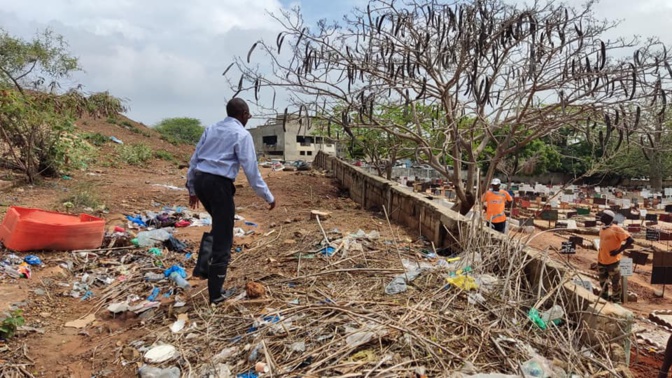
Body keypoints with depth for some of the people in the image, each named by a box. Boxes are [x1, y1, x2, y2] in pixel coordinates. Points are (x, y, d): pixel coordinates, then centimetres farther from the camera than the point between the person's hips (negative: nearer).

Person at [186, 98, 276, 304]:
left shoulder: (211, 129, 17)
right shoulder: (242, 134, -3)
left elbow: (194, 159, 18)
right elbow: (251, 169, -8)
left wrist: (192, 188, 26)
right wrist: (268, 196, -1)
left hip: (199, 179, 7)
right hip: (219, 184, -7)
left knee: (220, 224, 29)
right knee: (222, 238, 0)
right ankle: (215, 294, 6)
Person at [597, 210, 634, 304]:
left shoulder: (616, 229, -15)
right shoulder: (602, 228, 8)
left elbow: (630, 240, -18)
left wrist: (619, 250, -20)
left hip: (612, 261, -7)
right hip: (601, 260, 7)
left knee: (615, 282, 7)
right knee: (602, 281, 19)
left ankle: (616, 300, 21)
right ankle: (604, 298, 34)